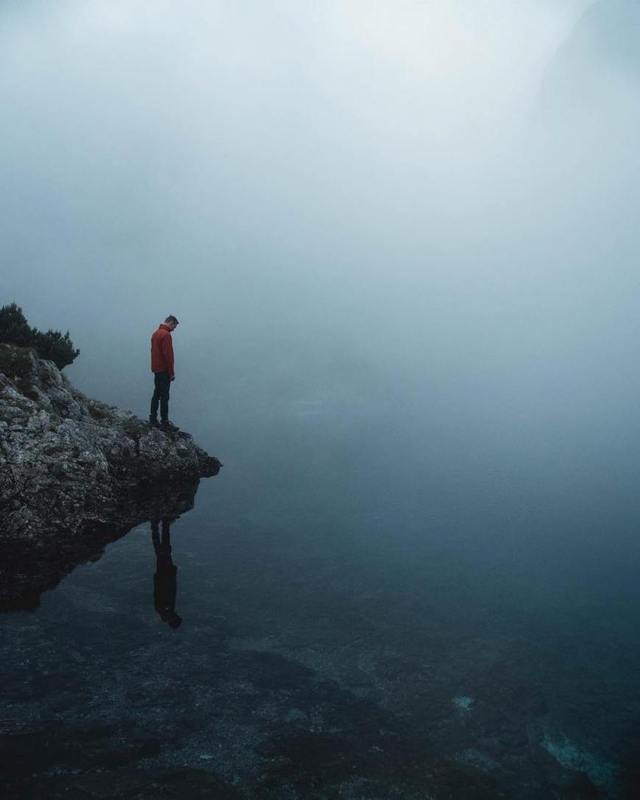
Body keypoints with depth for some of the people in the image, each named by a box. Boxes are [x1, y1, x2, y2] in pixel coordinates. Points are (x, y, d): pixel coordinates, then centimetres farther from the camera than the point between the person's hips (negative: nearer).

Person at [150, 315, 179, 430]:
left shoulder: (156, 333, 14)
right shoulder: (166, 334, -17)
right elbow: (168, 355, -20)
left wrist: (155, 367, 20)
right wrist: (172, 372, -15)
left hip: (156, 369, 10)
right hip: (164, 371, -10)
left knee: (157, 394, 13)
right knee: (164, 396, -7)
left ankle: (153, 420, 17)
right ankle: (165, 423, -5)